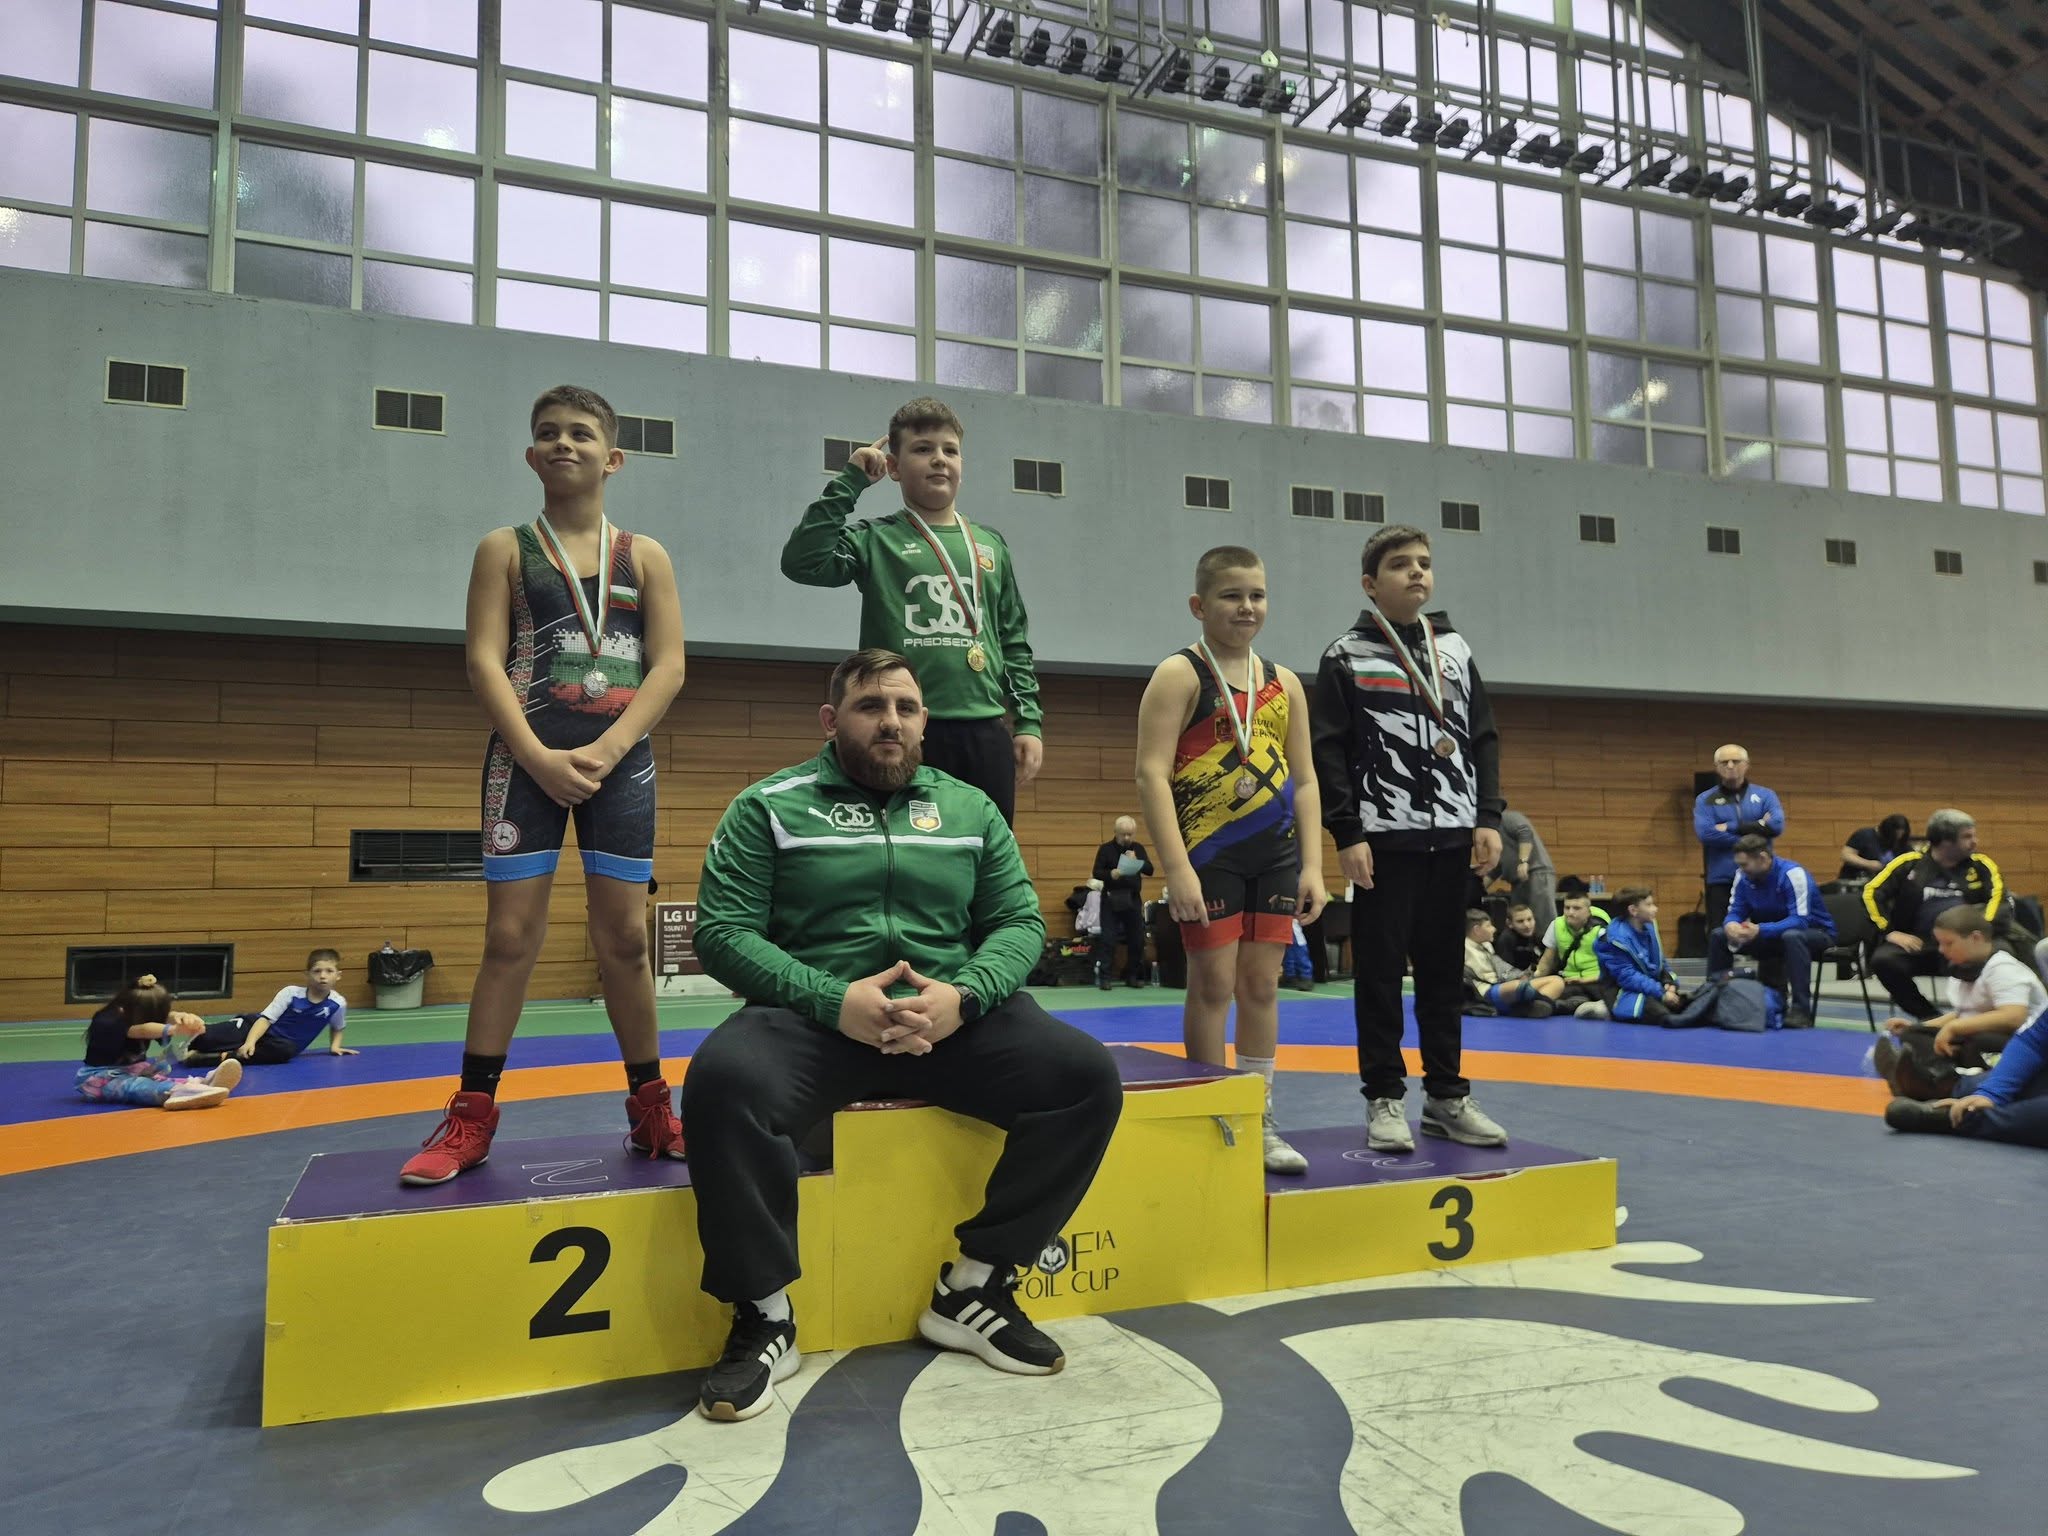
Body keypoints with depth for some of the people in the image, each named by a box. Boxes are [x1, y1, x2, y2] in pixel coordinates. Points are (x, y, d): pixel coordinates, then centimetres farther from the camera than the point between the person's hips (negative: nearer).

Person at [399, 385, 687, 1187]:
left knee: (624, 935, 4)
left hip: (621, 759, 1)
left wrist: (606, 751, -12)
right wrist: (538, 757, -15)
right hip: (527, 756, -1)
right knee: (510, 934, -1)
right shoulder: (506, 548, 8)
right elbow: (484, 661, -2)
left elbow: (668, 667, 1)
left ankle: (651, 1108, 15)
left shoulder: (645, 556, 10)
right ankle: (471, 1116, 8)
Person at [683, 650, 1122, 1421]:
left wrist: (963, 994, -13)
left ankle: (974, 1287, -2)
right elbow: (723, 931, -3)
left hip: (952, 1016, 3)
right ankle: (763, 1316, -12)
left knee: (1088, 1078, -19)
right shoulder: (769, 806, 6)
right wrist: (834, 1000, -19)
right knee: (723, 1083, -34)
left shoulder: (969, 807, 15)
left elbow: (1020, 922, 9)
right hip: (813, 1015, -3)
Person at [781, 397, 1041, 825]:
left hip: (984, 733, 4)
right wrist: (849, 483, -7)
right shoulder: (876, 540, 4)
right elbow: (802, 561, -14)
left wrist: (1029, 722, 8)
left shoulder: (991, 545, 15)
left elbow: (1014, 642, 17)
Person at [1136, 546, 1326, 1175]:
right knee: (1214, 984, 1)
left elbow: (1304, 779, 12)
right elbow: (1152, 773, -13)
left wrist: (1312, 865, 4)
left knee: (1262, 984, 9)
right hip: (1210, 853, -5)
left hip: (1276, 853, 5)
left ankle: (1260, 1122, 19)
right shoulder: (1180, 675, -4)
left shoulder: (1283, 683, 12)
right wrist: (1177, 868, -20)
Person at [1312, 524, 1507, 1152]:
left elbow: (1484, 739, 14)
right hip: (1384, 840, -4)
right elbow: (1328, 751, -6)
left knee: (1445, 971, 10)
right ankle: (1384, 1099, 11)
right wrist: (1347, 834, -13)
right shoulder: (1346, 656, 0)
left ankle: (1447, 1095, 20)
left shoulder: (1455, 649, 14)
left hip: (1452, 838, 4)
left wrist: (1488, 818, 3)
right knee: (1380, 971, 1)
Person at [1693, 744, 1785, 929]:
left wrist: (1731, 827, -9)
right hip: (1721, 881, -1)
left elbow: (1777, 825, -8)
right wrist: (1756, 829, -8)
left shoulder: (1765, 795, 10)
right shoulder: (1705, 800, 6)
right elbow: (1705, 833, -12)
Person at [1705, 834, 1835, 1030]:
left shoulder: (1792, 874, -26)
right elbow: (1735, 911, -3)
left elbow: (1800, 920, -32)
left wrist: (1760, 930, -45)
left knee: (1792, 936, -41)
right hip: (1771, 934, 6)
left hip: (1815, 931, -6)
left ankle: (1801, 1010, -38)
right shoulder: (1744, 876, -8)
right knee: (1718, 936, -5)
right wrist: (1731, 925, -28)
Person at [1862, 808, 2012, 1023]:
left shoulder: (1980, 866, 10)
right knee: (1883, 960, -29)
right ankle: (1930, 1017, -10)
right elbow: (1872, 893, 4)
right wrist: (1890, 931, -5)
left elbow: (1999, 897, 0)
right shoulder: (1909, 863, 6)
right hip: (1915, 945, 0)